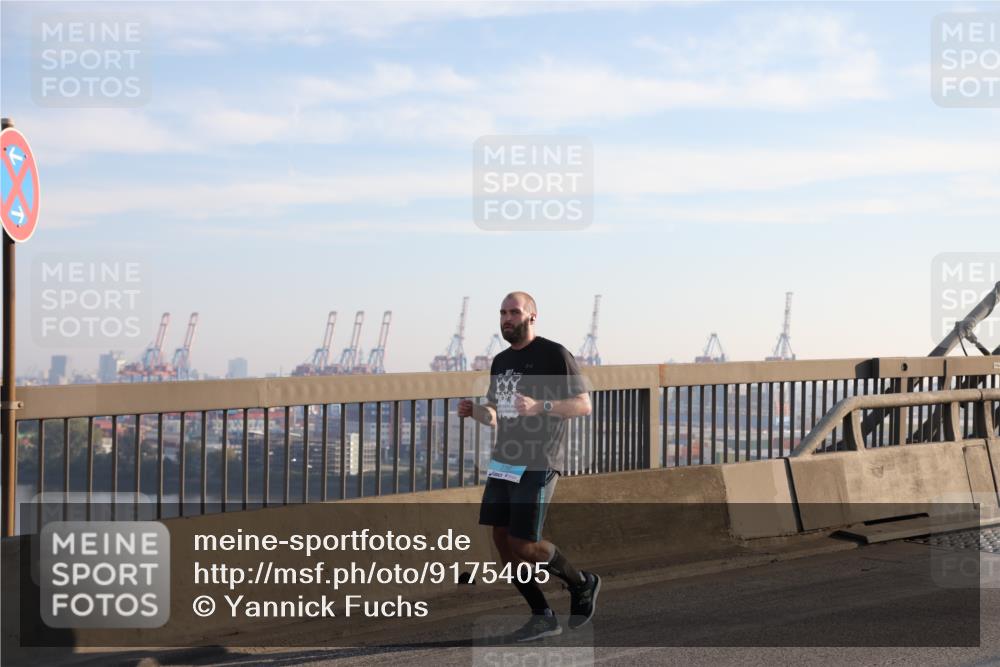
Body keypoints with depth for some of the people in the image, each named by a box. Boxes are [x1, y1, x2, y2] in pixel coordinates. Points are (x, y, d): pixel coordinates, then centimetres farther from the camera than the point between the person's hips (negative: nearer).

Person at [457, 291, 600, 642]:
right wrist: (473, 411, -1)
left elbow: (584, 405, -9)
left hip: (537, 465, -7)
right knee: (502, 539, 1)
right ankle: (543, 617, 13)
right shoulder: (500, 362, 14)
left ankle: (582, 584, 17)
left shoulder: (554, 355, -7)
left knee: (523, 545, -9)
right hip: (503, 461, 7)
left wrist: (540, 406, -25)